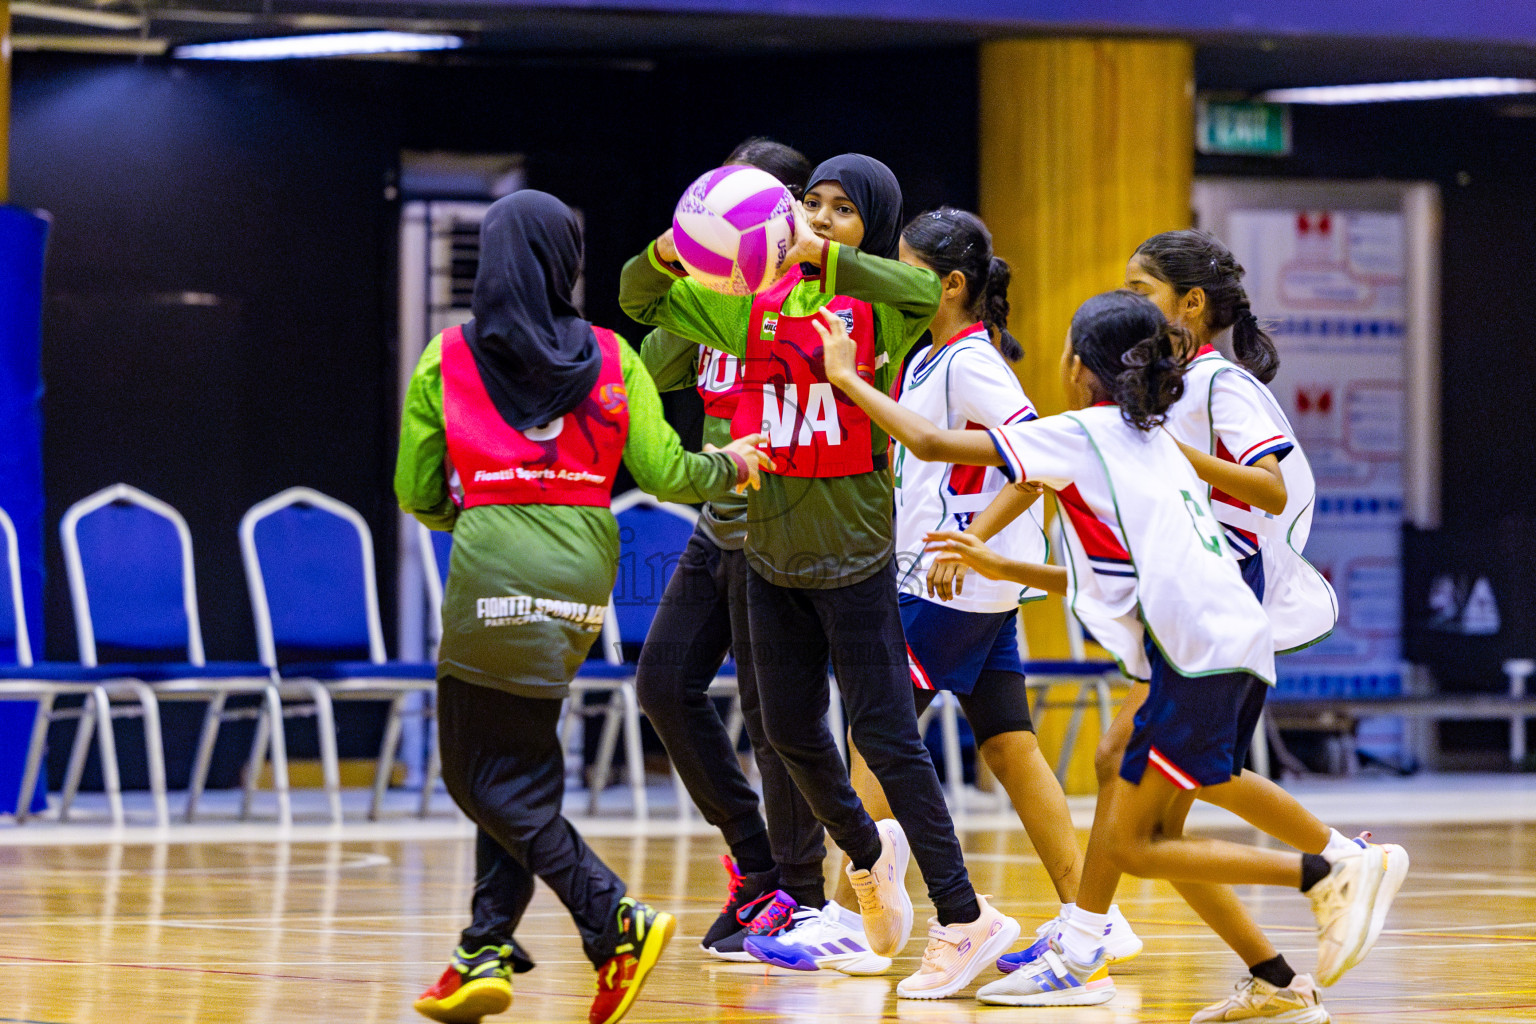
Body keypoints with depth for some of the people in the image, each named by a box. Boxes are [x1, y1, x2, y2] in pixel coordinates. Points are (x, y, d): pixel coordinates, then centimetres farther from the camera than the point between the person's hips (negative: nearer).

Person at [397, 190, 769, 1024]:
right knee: (520, 760, 15)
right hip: (585, 567, 4)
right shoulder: (611, 358, 7)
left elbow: (417, 494, 7)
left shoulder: (448, 359, 3)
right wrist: (730, 467, 23)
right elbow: (664, 472, 3)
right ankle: (490, 945, 7)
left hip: (495, 566, -4)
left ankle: (616, 922, -10)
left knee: (483, 776, 2)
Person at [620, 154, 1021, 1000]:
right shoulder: (757, 302, 9)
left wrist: (823, 257, -40)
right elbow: (640, 300, 14)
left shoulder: (879, 306, -6)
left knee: (883, 732, -8)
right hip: (771, 548, 6)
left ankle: (964, 920, -5)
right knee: (789, 731, 15)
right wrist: (669, 253, -9)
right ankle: (870, 854, 41)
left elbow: (925, 293, -30)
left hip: (852, 549, -6)